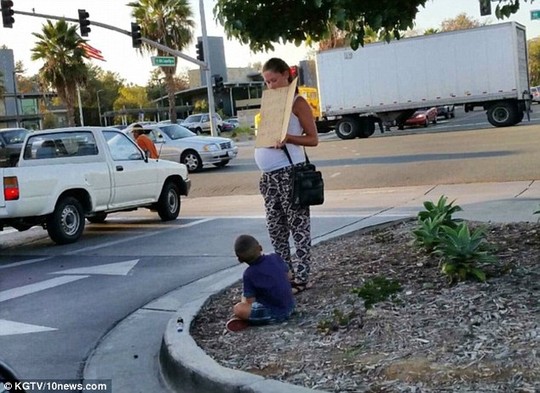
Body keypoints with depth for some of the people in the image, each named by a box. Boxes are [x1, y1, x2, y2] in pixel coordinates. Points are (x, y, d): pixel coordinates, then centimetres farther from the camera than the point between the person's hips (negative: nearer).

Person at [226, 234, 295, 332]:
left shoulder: (249, 274, -18)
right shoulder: (275, 258, -3)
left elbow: (250, 301, -13)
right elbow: (287, 276, 12)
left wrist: (244, 297, 8)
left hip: (276, 314, -8)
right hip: (290, 305, 8)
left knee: (237, 309, -18)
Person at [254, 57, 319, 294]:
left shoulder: (297, 102, -4)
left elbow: (313, 139, -7)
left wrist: (287, 138, -22)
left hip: (289, 172, -8)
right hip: (269, 174, 8)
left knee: (298, 226, -2)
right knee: (275, 227, 12)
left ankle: (301, 278, 2)